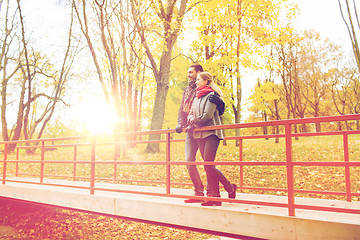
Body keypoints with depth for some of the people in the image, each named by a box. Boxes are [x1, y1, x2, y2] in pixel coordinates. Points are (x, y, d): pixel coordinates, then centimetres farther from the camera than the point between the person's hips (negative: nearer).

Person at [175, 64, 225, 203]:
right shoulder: (187, 90, 19)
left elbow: (220, 112, -7)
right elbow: (182, 109, 20)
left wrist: (219, 102, -30)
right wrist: (180, 124, 3)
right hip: (190, 131, 7)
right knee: (189, 161, 2)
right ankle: (199, 193, 11)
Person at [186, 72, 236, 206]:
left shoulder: (211, 95, -5)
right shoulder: (197, 98, 21)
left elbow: (207, 116, -14)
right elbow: (190, 114, 18)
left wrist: (194, 124, -4)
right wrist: (192, 121, -4)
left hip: (211, 134, -8)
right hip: (199, 135, 8)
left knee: (208, 166, -13)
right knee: (208, 166, 4)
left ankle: (230, 187, 5)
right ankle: (214, 196, 8)